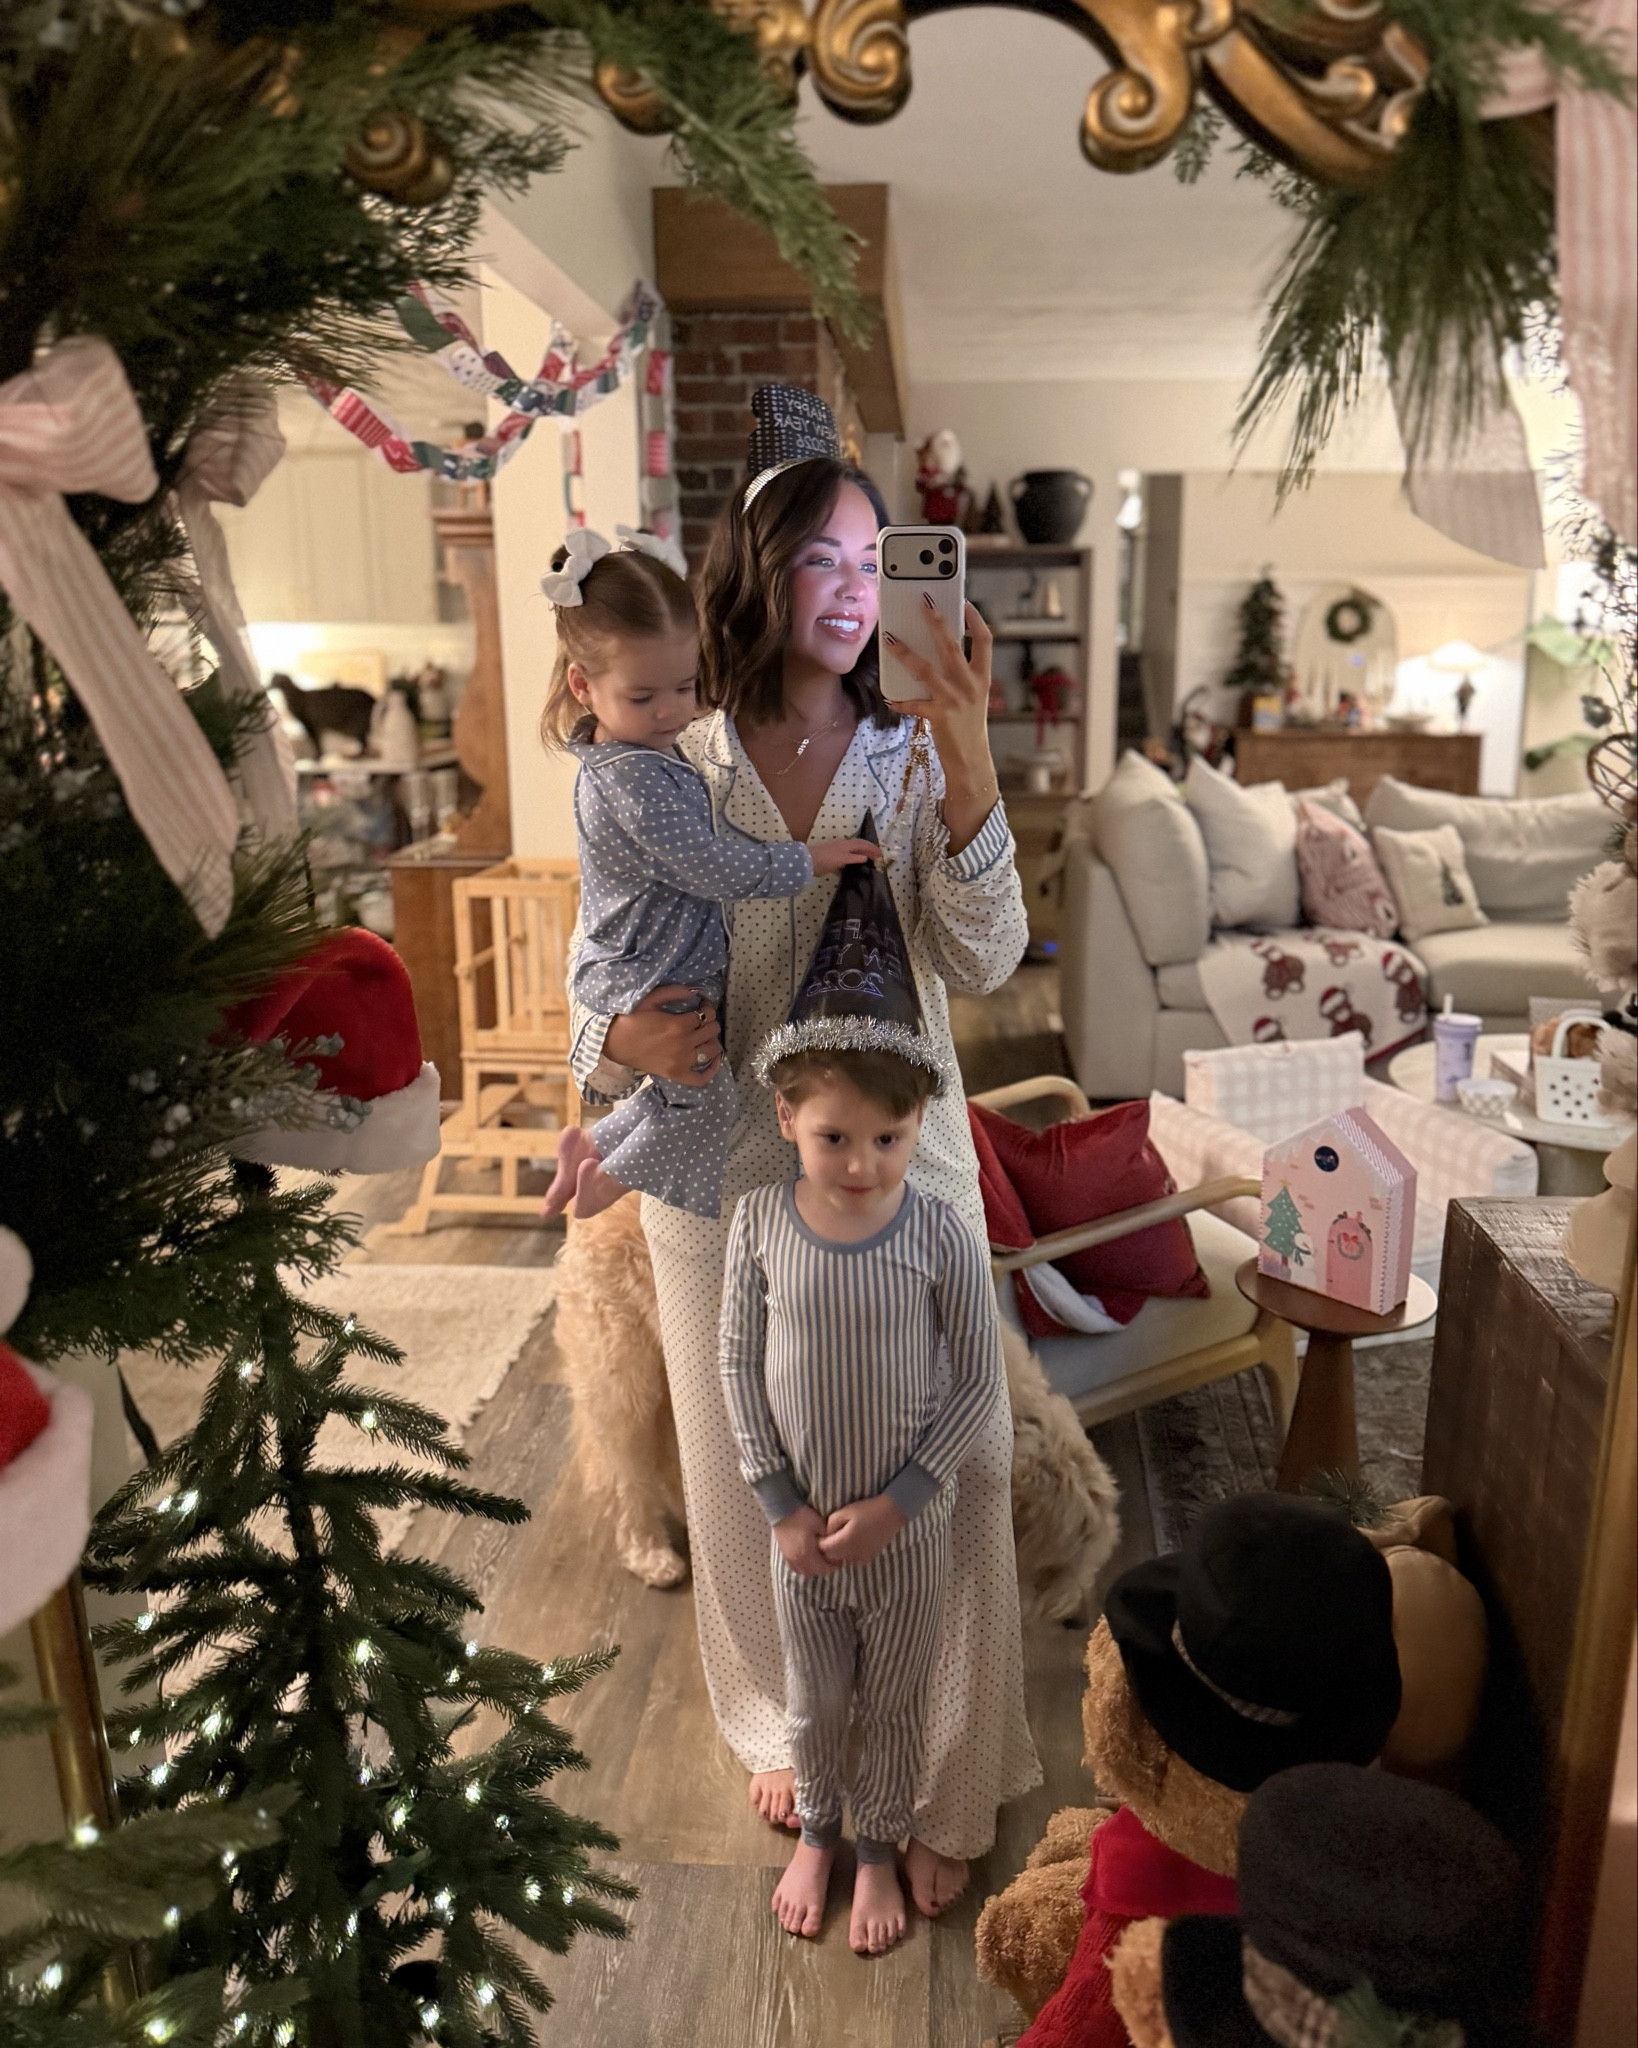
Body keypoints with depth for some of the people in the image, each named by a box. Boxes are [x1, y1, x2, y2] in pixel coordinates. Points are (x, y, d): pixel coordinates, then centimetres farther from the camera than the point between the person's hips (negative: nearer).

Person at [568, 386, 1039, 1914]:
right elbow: (600, 994, 1)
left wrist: (970, 768, -30)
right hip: (725, 1179, 1)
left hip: (902, 1172, 0)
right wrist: (630, 1036, -22)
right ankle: (785, 1726, 48)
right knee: (752, 1472, 18)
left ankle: (947, 1788, 35)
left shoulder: (916, 759, -4)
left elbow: (982, 961, -18)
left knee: (935, 1474, 9)